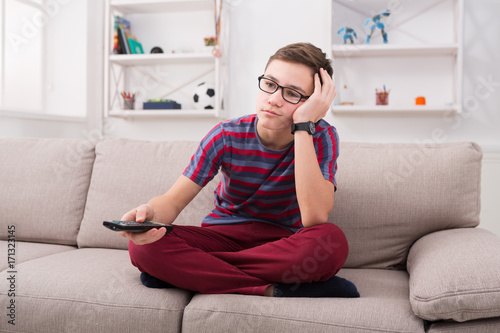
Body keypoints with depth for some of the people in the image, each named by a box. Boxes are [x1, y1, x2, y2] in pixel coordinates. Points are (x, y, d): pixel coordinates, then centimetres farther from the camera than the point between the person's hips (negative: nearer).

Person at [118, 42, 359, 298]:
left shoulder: (321, 137, -13)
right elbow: (173, 201, -10)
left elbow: (314, 218, -29)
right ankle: (275, 291, -26)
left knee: (332, 240, -35)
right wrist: (150, 214, -36)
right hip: (223, 236, 2)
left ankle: (192, 271, -26)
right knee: (143, 245, -26)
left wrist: (302, 126, -29)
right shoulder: (227, 136, -10)